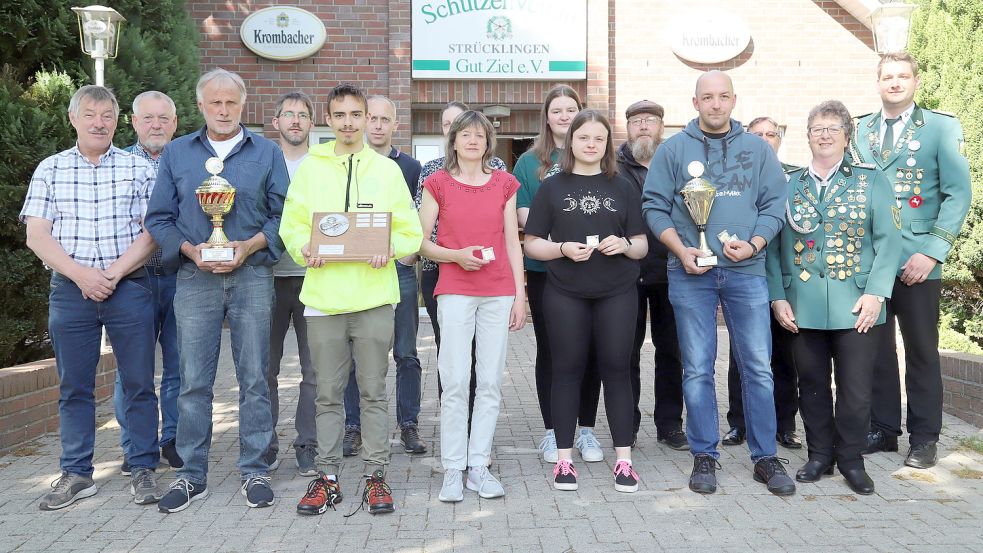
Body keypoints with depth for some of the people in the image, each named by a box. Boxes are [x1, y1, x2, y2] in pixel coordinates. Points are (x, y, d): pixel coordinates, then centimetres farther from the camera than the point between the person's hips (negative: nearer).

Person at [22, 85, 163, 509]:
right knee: (73, 386, 7)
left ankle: (143, 470, 12)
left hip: (129, 288, -1)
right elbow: (36, 236, 2)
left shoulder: (138, 168, 5)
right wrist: (82, 275, -11)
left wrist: (113, 274, -12)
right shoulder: (50, 170, 8)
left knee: (139, 383, 1)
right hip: (70, 290, 2)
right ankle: (76, 474, 17)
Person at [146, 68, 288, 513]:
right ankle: (192, 475, 13)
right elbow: (159, 218, 8)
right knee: (194, 380, 3)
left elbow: (283, 216, 4)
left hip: (252, 276, -1)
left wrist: (248, 247, -11)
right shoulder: (176, 153, 11)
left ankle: (255, 471, 13)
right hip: (195, 278, 1)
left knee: (254, 379, 2)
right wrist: (191, 250, -9)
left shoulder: (267, 153, 8)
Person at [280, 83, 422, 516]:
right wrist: (303, 248, -11)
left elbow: (410, 231, 6)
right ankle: (327, 477, 19)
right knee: (328, 394, 8)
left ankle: (375, 476, 16)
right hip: (323, 297, 1)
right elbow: (292, 225, 9)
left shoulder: (387, 169, 7)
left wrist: (390, 249, -14)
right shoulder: (310, 167, 9)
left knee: (373, 392, 6)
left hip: (374, 297, -1)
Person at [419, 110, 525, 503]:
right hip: (454, 291, -2)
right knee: (454, 381, -5)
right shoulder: (438, 183, 4)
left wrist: (520, 296, 6)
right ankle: (453, 468, 5)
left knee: (491, 382, 3)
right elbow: (420, 242, 3)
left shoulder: (504, 184, 10)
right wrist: (456, 255, -13)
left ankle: (478, 465, 12)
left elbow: (513, 244, 10)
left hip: (498, 293, 2)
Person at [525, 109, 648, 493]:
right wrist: (563, 249, -14)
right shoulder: (552, 187, 7)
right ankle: (564, 459, 11)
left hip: (616, 293, 1)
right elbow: (531, 244, 4)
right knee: (567, 370, 3)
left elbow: (642, 245, 11)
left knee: (616, 369, 2)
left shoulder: (623, 188, 10)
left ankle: (623, 460, 9)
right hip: (565, 295, -1)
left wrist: (624, 245, -11)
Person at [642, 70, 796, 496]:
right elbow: (654, 207, 3)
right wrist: (681, 250, -10)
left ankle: (765, 457, 13)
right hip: (691, 272, -1)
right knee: (697, 369, 4)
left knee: (758, 367, 2)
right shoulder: (673, 149, 6)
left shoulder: (757, 149, 10)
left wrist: (754, 244, -10)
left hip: (746, 270, 1)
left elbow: (775, 204, 6)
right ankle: (704, 457, 15)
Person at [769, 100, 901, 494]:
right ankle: (820, 455, 24)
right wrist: (777, 297, -3)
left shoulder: (871, 182, 6)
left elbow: (888, 241, -1)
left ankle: (851, 460, 19)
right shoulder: (788, 186, 9)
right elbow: (773, 246, 5)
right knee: (812, 385, 10)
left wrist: (875, 293, -11)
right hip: (803, 308, 2)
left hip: (856, 307, -1)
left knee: (855, 389, 1)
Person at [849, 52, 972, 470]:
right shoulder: (860, 130, 11)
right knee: (876, 349, 9)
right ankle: (883, 429, 21)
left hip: (916, 263, -3)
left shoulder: (941, 127, 1)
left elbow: (959, 193, -5)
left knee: (922, 352, 5)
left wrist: (931, 251, -13)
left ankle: (924, 438, 16)